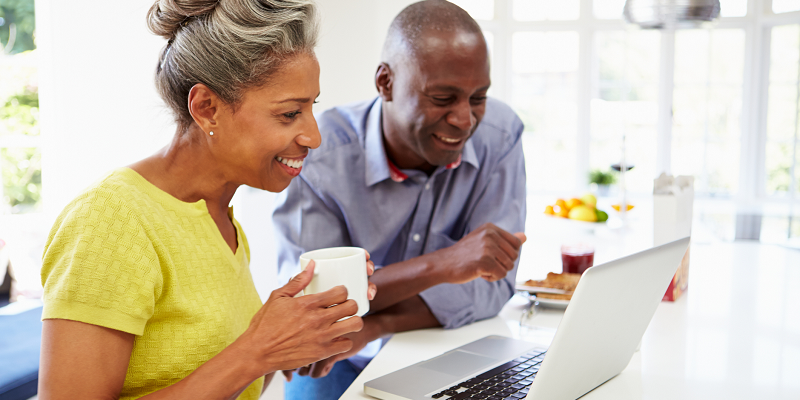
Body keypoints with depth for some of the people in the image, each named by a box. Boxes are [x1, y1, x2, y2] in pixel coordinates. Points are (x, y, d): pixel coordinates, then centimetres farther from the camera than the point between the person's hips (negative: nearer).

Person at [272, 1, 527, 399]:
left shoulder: (499, 133, -15)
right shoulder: (320, 154, -19)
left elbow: (493, 285, -17)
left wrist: (371, 326, -28)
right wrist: (439, 265, -36)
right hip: (344, 365, -3)